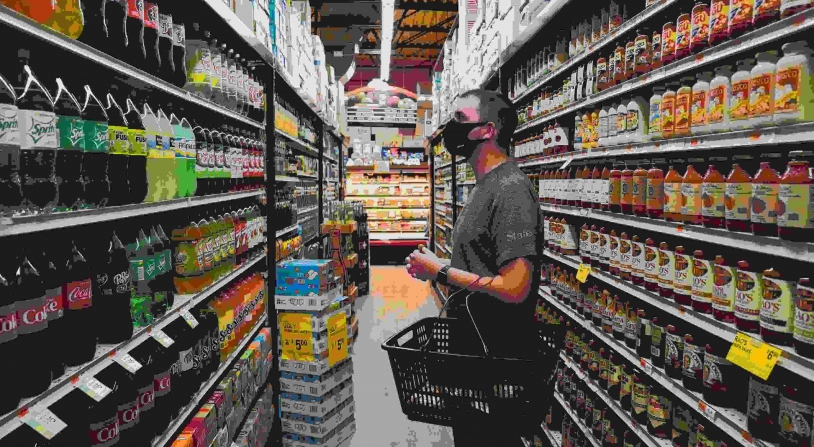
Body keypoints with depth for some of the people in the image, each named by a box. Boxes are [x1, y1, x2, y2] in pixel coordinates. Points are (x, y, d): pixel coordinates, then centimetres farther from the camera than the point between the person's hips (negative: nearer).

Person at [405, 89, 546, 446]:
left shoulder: (510, 191, -21)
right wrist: (433, 267, 4)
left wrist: (442, 272, -19)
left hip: (496, 361, -10)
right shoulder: (485, 186, 12)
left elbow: (514, 287, -28)